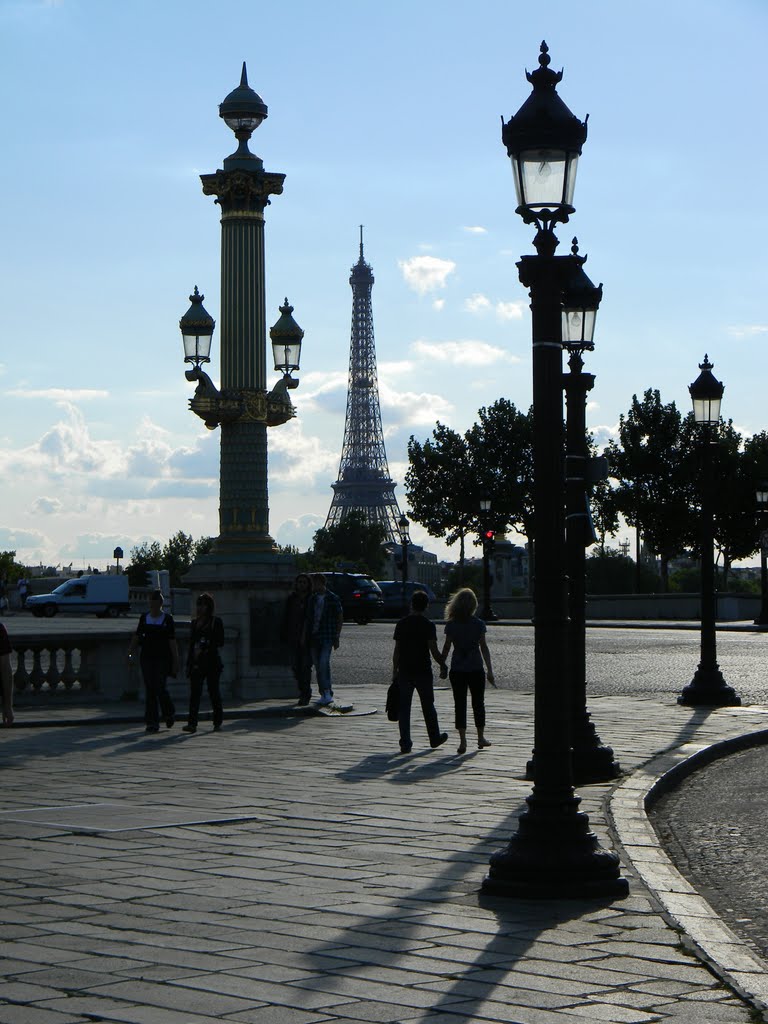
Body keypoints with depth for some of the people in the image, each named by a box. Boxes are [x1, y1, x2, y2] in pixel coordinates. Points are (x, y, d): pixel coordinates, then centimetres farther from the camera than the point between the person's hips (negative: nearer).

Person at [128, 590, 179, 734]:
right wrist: (130, 653, 3)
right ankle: (152, 722, 4)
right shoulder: (144, 617, 10)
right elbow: (136, 636, 14)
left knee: (159, 687, -10)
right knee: (149, 689, 1)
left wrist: (175, 662, -5)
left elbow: (172, 641, -2)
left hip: (162, 658, -3)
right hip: (147, 657, 3)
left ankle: (169, 713, 16)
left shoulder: (167, 619, 0)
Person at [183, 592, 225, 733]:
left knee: (213, 692, 3)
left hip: (212, 662, -4)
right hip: (196, 663, 4)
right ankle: (192, 723, -13)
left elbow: (220, 643, -2)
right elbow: (192, 644, 17)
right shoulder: (195, 623, 14)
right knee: (194, 692, -7)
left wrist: (206, 647, -16)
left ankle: (218, 722, 16)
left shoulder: (216, 622, 0)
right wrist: (189, 663, 13)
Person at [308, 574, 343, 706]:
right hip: (314, 638, 6)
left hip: (327, 637, -6)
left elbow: (340, 618, 1)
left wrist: (336, 637, -4)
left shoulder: (333, 599, -2)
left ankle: (327, 693, -16)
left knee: (324, 663, -18)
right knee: (318, 666, 5)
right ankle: (324, 695, 11)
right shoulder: (312, 599, 14)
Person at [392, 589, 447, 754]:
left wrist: (395, 671, 9)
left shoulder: (402, 624, 1)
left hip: (404, 672, 2)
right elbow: (434, 650, -12)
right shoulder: (428, 625, -8)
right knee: (428, 706, 14)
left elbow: (397, 650, 2)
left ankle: (405, 744, -1)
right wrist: (443, 665, 2)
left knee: (403, 708, 4)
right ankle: (435, 738, 27)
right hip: (423, 671, -2)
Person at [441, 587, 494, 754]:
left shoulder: (451, 625, -4)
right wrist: (489, 670, 0)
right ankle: (481, 738, 23)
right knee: (478, 703, 14)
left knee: (460, 704, 4)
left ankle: (463, 741, -2)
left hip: (457, 670, 0)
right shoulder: (478, 624, -5)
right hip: (476, 669, 0)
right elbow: (483, 647, -4)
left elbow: (446, 647, -3)